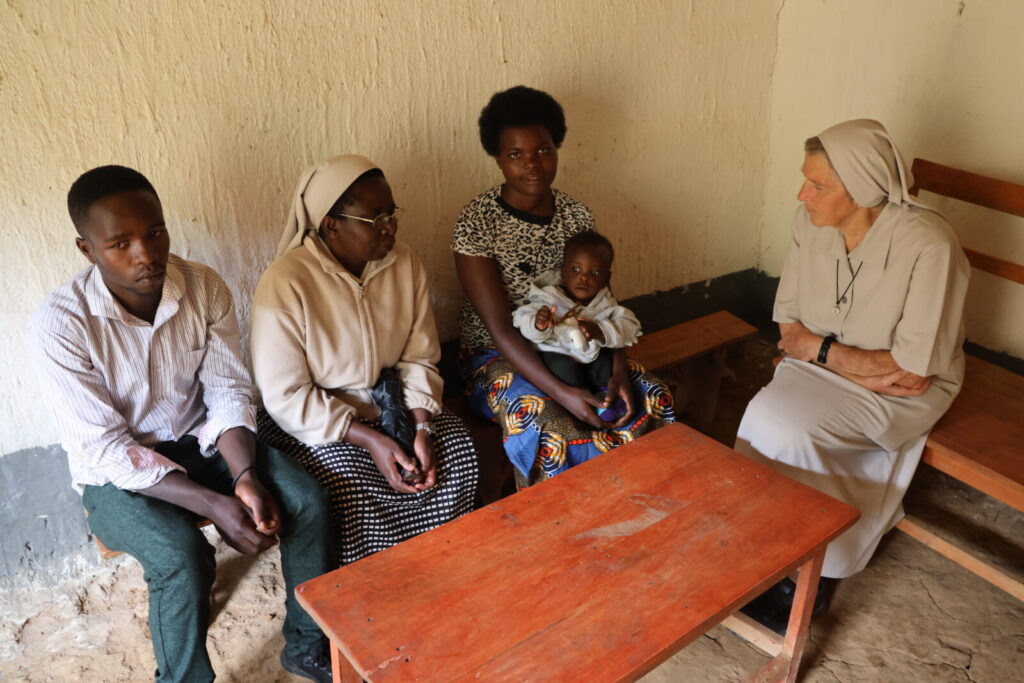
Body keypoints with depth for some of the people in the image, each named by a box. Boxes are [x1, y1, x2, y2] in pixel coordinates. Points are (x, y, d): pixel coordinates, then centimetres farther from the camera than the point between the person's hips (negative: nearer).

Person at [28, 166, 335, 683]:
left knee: (308, 502, -15)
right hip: (115, 472, -3)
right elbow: (106, 449, -22)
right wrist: (213, 505, -28)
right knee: (183, 555, -30)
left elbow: (228, 390, -6)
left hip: (201, 441, 4)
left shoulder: (204, 287, -12)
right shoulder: (59, 325, -23)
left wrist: (245, 478, -22)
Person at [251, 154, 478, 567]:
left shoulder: (405, 264, -5)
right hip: (311, 420, -5)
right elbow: (286, 397, -19)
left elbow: (420, 359, 0)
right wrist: (369, 440, -24)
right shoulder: (285, 284, -21)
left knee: (458, 451, -13)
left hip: (387, 403, 5)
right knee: (352, 485, -28)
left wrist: (423, 428, -16)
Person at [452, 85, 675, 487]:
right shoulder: (476, 224, -17)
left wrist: (619, 370, -17)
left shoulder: (577, 216, -1)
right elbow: (500, 329, -22)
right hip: (498, 357, -5)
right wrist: (561, 393, -31)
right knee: (554, 432, -32)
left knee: (651, 400, -12)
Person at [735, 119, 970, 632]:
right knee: (764, 415, -23)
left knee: (788, 431, -25)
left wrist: (818, 348, -15)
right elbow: (789, 325, -2)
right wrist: (865, 367, -16)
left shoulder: (927, 245, -25)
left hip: (904, 393, -5)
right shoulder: (810, 221, -9)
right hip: (827, 366, 5)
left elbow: (913, 367, -22)